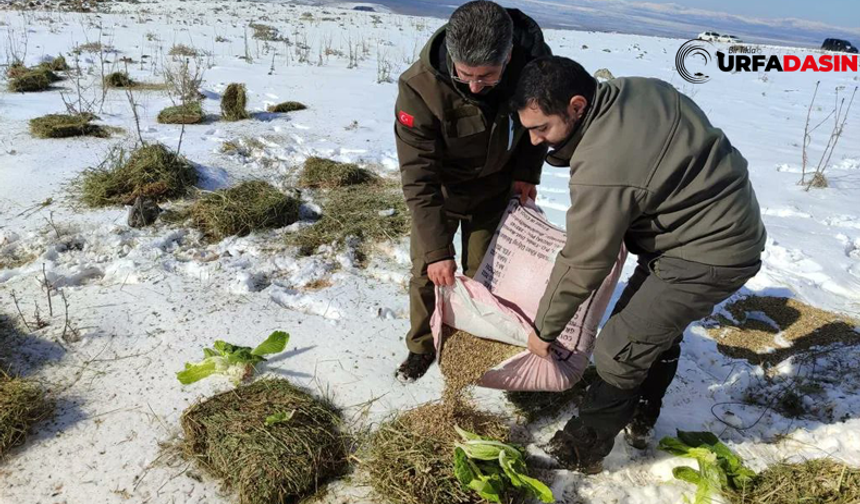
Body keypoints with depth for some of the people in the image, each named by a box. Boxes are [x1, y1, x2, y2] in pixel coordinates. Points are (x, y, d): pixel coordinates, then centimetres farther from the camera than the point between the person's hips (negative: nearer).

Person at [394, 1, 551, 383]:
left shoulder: (533, 58, -27)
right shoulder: (420, 87, -36)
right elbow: (418, 176, -31)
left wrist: (526, 172, -10)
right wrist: (436, 250, -31)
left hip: (495, 186, 2)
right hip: (441, 187, -2)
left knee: (482, 271, 8)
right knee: (427, 272, 3)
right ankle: (422, 347, 27)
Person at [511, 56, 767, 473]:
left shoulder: (602, 171, -31)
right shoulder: (634, 90, -5)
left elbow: (581, 266, -20)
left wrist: (544, 329, -5)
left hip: (709, 255, -10)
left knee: (618, 350, -5)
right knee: (656, 327, 22)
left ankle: (582, 451, 14)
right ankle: (639, 421, 40)